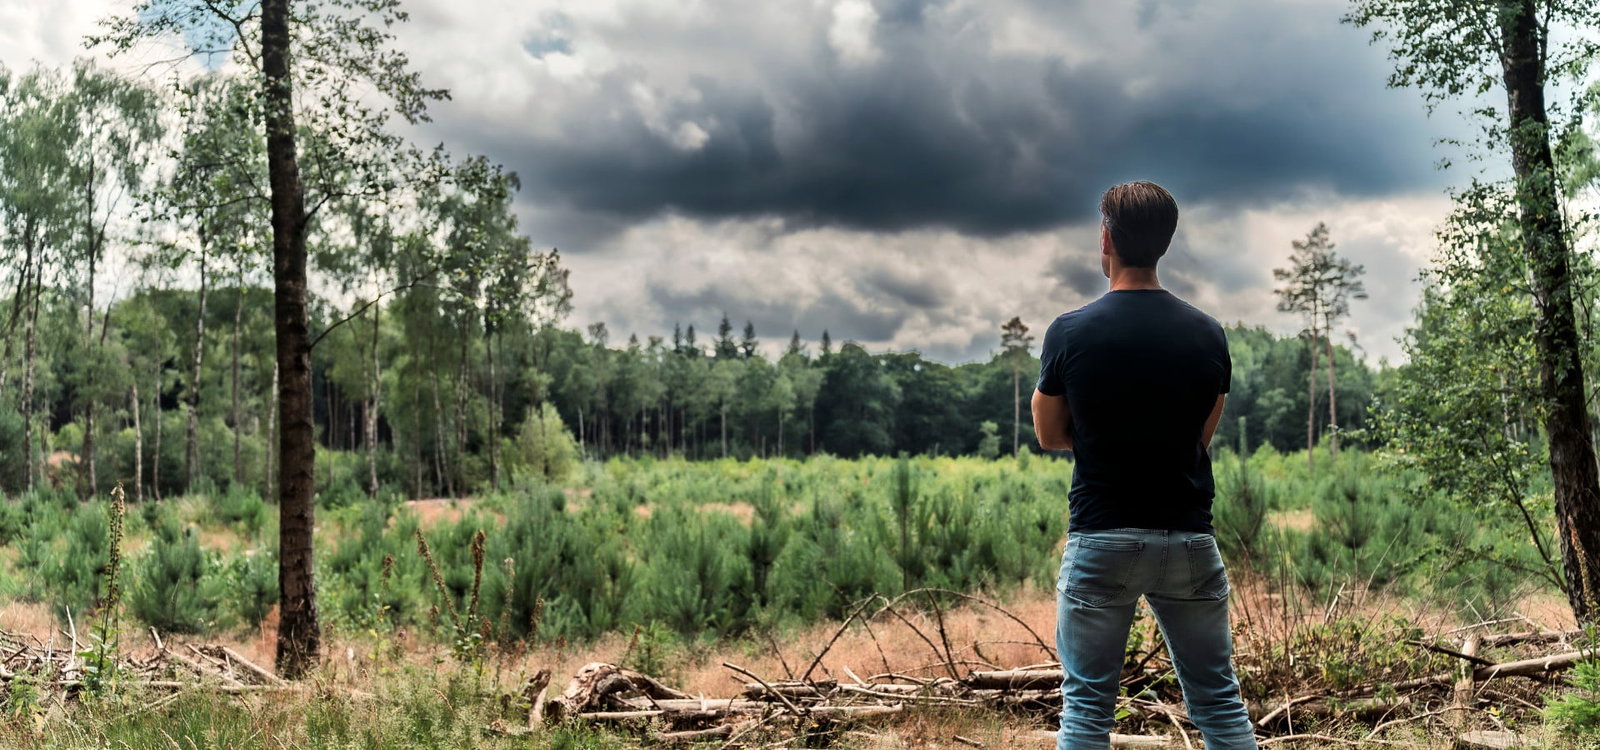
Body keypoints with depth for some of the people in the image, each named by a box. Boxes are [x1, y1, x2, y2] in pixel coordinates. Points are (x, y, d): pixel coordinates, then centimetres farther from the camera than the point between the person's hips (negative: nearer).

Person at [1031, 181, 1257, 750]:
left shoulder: (1070, 333, -8)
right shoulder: (1207, 334, 1)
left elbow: (1050, 437, 4)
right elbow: (1203, 435, 10)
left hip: (1101, 539, -2)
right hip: (1189, 538, 3)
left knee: (1086, 704, 7)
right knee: (1220, 702, 13)